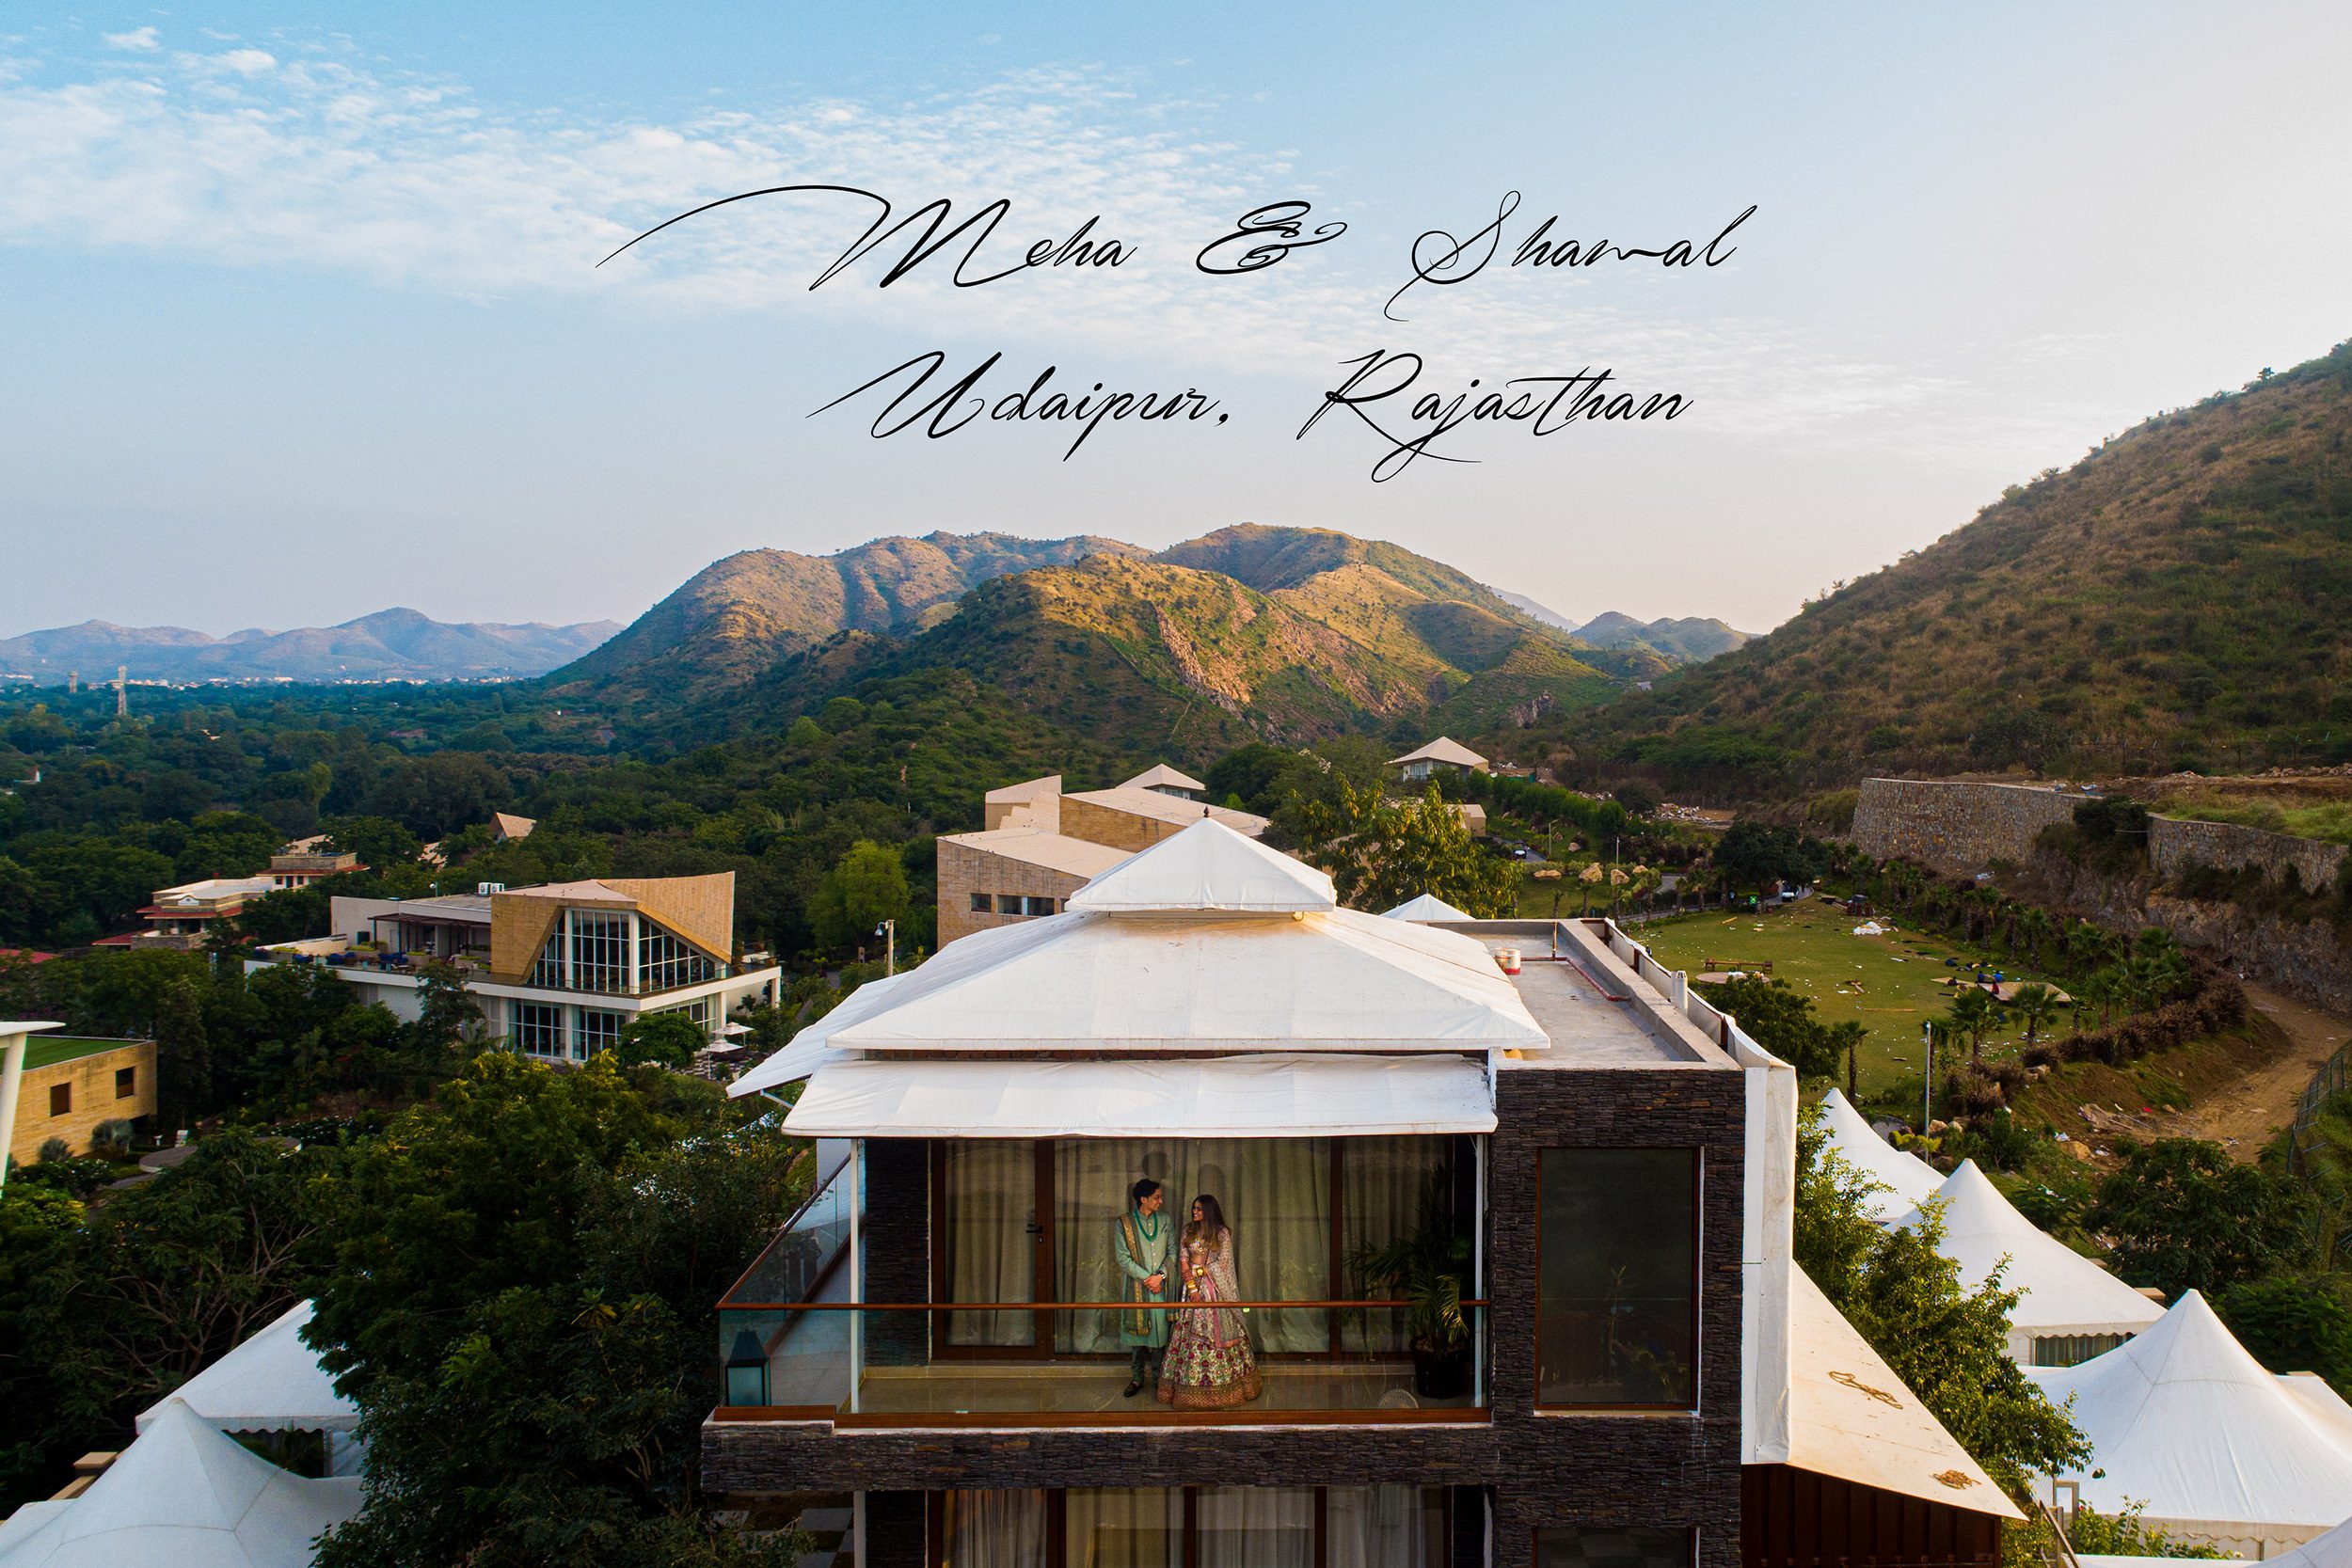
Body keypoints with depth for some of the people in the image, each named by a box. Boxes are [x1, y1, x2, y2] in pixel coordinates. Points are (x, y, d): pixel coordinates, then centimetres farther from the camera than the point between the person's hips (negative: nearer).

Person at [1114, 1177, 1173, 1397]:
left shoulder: (1165, 1222, 6)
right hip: (1136, 1287, -2)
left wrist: (1160, 1275, -11)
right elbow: (1122, 1258, -7)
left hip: (1161, 1287, 2)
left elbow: (1172, 1251, 4)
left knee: (1160, 1328, 4)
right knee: (1137, 1328, 3)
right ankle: (1137, 1377, 15)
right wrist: (1147, 1278, -12)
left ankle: (1159, 1376, 16)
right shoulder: (1124, 1223, -4)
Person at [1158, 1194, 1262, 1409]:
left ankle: (1223, 1388, 4)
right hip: (1191, 1285, 3)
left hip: (1215, 1288, -3)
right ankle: (1192, 1388, 5)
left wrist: (1200, 1269, -6)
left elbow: (1223, 1263, -5)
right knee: (1191, 1332, 0)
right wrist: (1192, 1285, -9)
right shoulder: (1188, 1231, 9)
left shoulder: (1222, 1233, -1)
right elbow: (1183, 1260, 2)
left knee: (1217, 1331, -3)